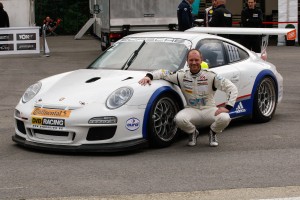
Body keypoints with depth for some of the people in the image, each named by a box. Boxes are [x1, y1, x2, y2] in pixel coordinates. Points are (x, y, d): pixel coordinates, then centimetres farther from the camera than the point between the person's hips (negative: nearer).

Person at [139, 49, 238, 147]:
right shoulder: (181, 75, 0)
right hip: (191, 110, 1)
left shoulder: (210, 76, -5)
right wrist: (149, 76, -14)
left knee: (224, 118, -32)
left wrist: (227, 107, -18)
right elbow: (162, 73, 7)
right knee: (179, 119, -34)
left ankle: (213, 133, 6)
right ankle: (192, 132, 4)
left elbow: (232, 88, -6)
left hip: (209, 110, 0)